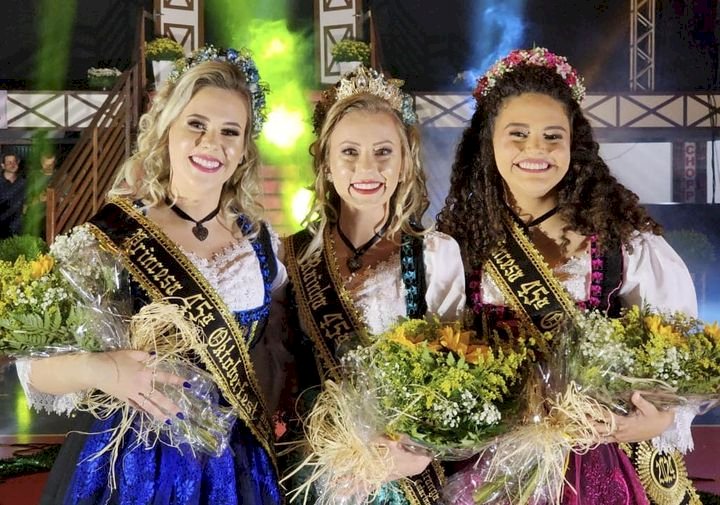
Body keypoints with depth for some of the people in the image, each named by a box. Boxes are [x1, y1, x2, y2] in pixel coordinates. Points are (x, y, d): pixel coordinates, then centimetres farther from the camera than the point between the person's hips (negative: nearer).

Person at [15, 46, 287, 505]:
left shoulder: (260, 241, 0)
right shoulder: (108, 238, -12)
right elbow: (35, 364, -11)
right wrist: (96, 369, -28)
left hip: (235, 467, 4)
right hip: (132, 465, -3)